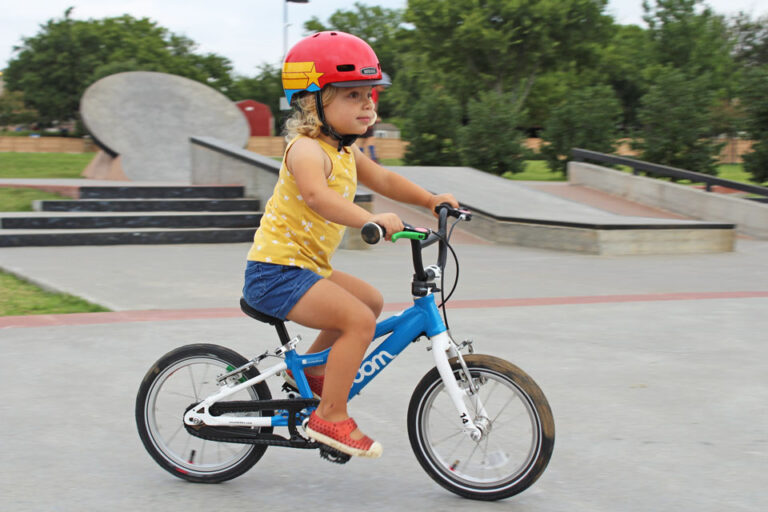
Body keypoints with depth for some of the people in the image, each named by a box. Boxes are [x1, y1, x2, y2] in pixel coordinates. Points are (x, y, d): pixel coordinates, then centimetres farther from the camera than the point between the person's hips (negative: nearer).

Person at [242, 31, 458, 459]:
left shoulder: (346, 153, 12)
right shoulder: (308, 150, -20)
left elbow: (383, 180, 21)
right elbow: (317, 195, -40)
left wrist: (431, 200, 7)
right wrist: (371, 220, -52)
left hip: (307, 265, 10)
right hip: (277, 270, -10)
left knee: (371, 300, 22)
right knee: (358, 319, -21)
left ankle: (311, 369, 30)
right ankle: (331, 416, -12)